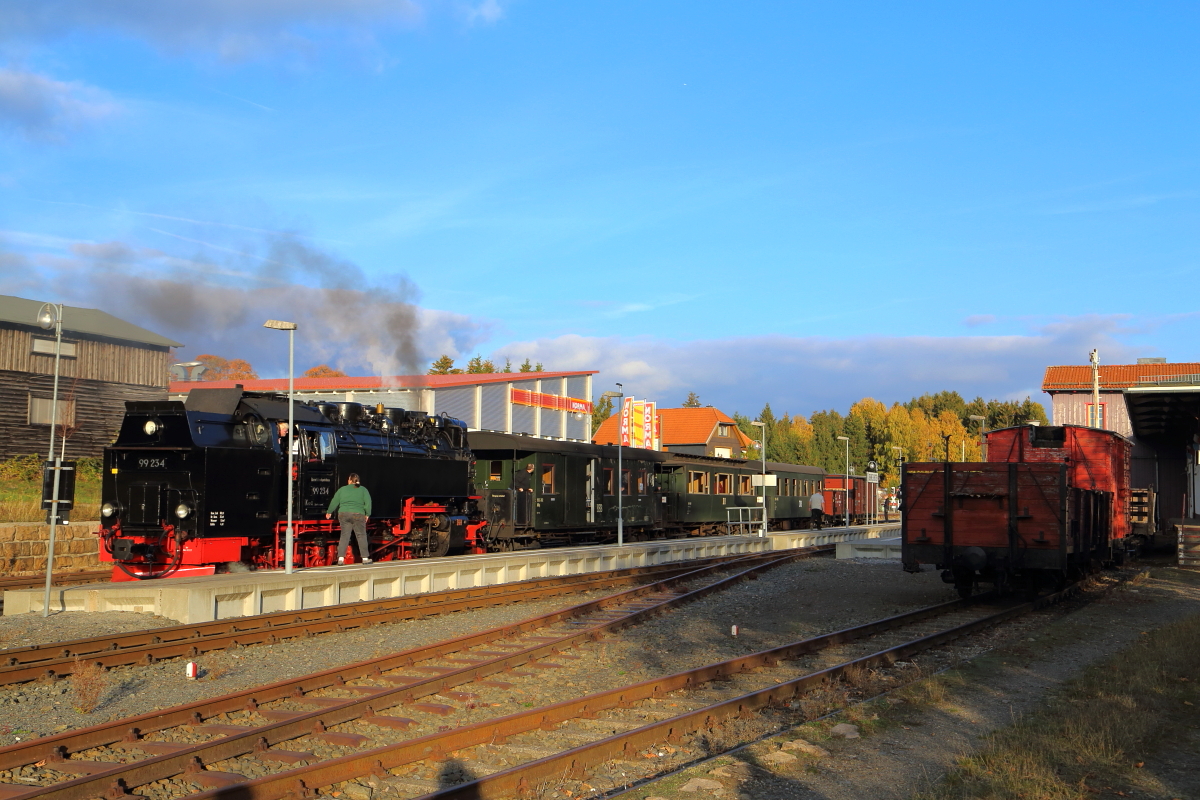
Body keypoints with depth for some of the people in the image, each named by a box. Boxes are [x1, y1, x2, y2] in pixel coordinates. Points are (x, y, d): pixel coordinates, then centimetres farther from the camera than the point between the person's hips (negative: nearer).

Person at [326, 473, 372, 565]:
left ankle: (341, 558, -1)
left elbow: (334, 502, 15)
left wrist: (329, 512, 27)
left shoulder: (342, 489, 11)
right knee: (361, 535, 4)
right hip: (358, 515, -2)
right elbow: (368, 502, -1)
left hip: (343, 514, 2)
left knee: (344, 536, 7)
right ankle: (365, 558, 3)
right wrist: (367, 514, 6)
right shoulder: (363, 489, 7)